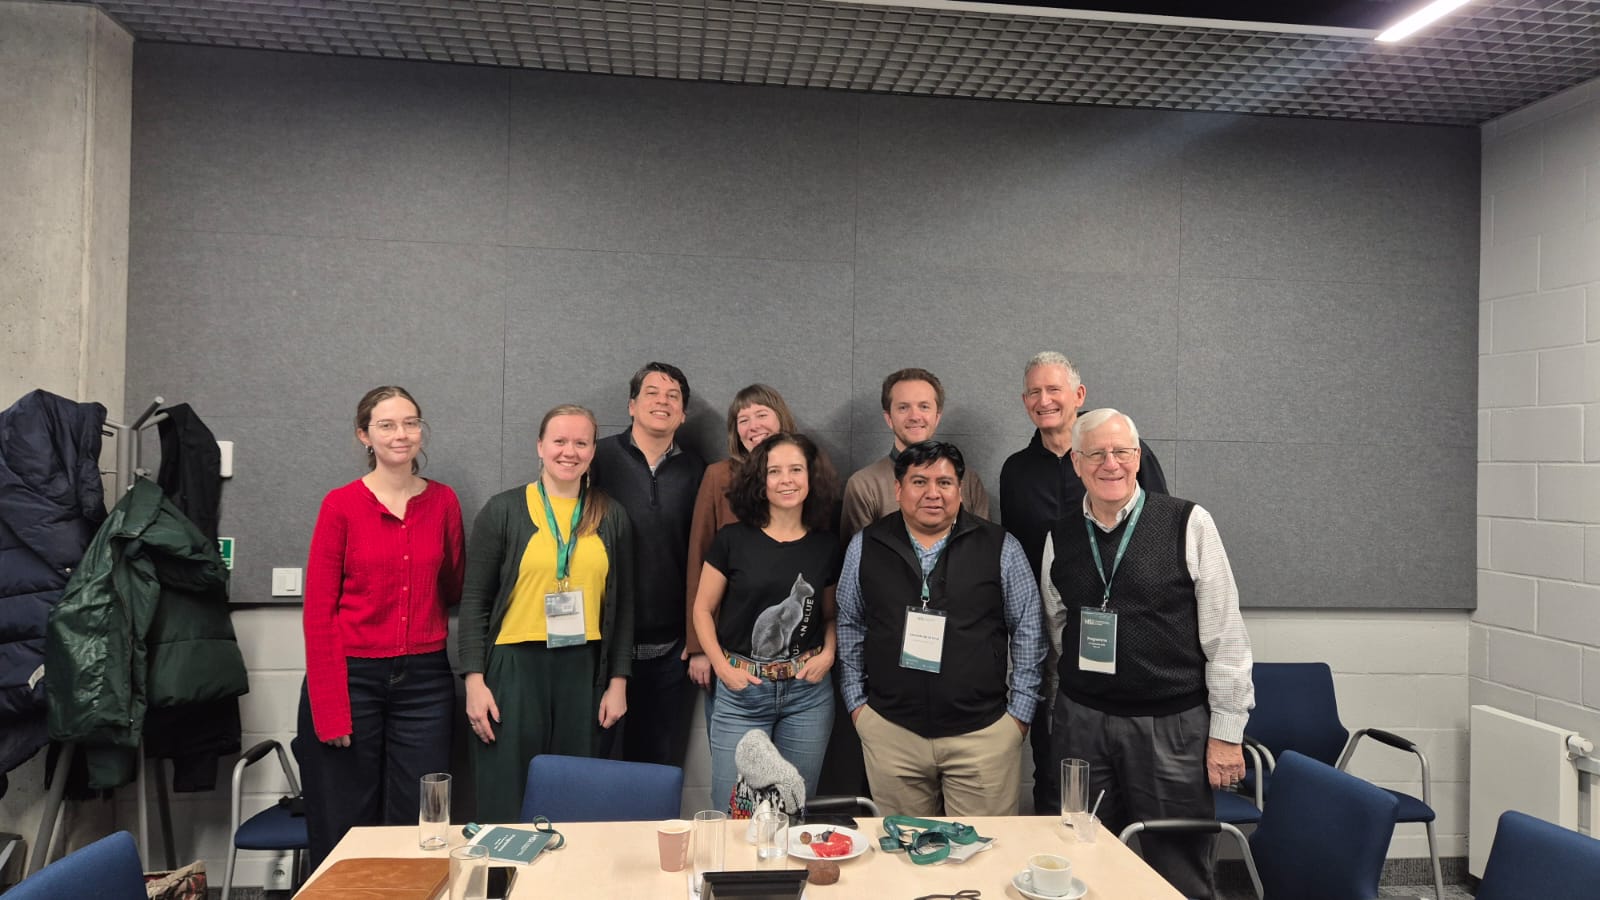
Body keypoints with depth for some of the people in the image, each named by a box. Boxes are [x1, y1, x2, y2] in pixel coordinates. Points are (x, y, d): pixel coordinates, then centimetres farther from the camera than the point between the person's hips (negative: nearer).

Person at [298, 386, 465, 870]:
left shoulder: (443, 501, 5)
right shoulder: (341, 505, -4)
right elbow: (318, 612, -5)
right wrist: (330, 710, -9)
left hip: (424, 679, 2)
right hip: (351, 678, -2)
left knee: (417, 826, 6)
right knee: (345, 829, 7)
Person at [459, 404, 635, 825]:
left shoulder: (612, 518, 7)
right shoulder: (504, 510, 1)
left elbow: (622, 605, 10)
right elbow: (475, 601, 1)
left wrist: (618, 682, 7)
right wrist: (475, 680, -6)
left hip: (584, 670, 2)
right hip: (515, 666, -2)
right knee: (505, 802, 3)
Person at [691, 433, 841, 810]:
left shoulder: (826, 546, 4)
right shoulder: (733, 540, -4)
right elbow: (703, 609, 3)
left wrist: (828, 654, -3)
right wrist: (722, 667, -7)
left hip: (808, 692, 2)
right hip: (741, 691, -2)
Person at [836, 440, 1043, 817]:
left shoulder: (1000, 547, 0)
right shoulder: (866, 546, 4)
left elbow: (1027, 630, 4)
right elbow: (850, 626, 11)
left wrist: (1019, 711, 3)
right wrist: (856, 701, 8)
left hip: (982, 730, -1)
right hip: (890, 729, 1)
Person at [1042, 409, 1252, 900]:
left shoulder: (1189, 524, -7)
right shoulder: (1059, 538, 4)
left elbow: (1225, 634, -6)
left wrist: (1226, 732, -5)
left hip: (1174, 725, -3)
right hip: (1082, 722, 3)